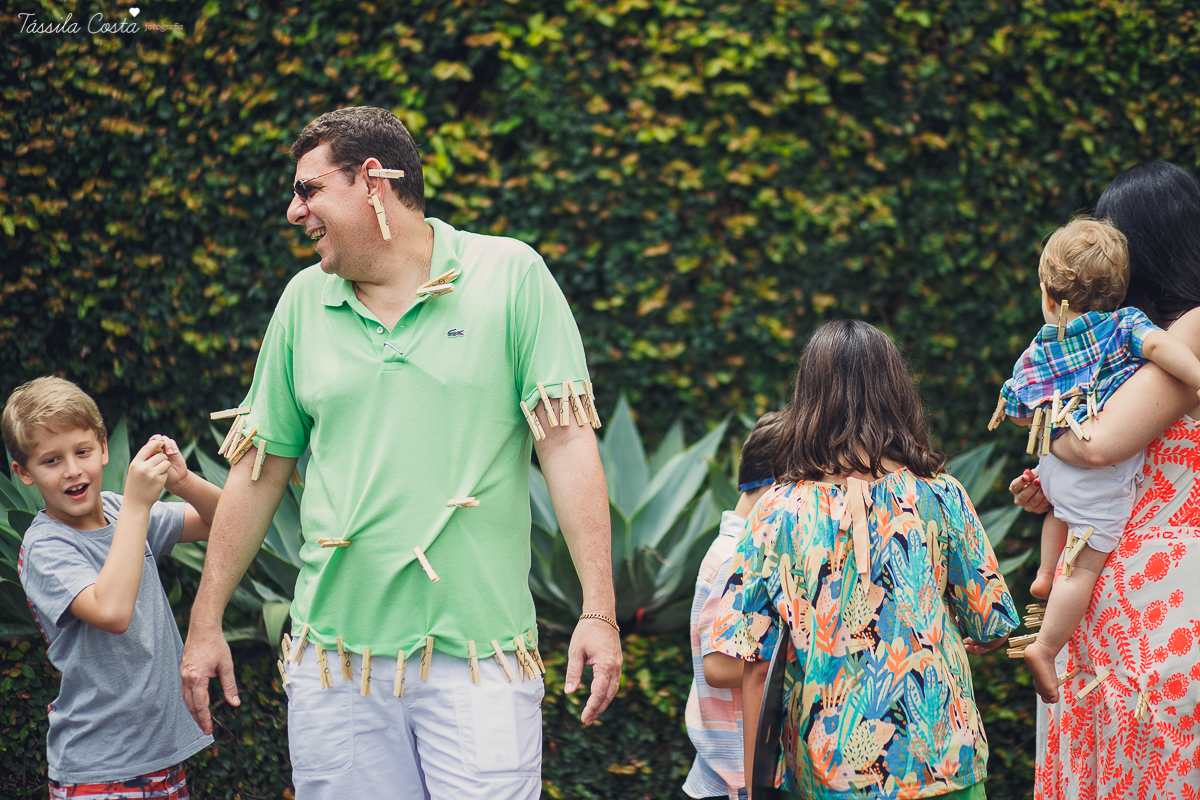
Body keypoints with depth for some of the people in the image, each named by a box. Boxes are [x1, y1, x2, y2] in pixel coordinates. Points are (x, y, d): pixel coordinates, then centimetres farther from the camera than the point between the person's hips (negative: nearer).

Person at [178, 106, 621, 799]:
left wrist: (600, 612, -13)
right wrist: (206, 623, 12)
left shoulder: (511, 275, -2)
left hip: (478, 657, -3)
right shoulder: (305, 300, 9)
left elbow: (568, 443, -7)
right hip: (335, 659, 3)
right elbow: (260, 469, 14)